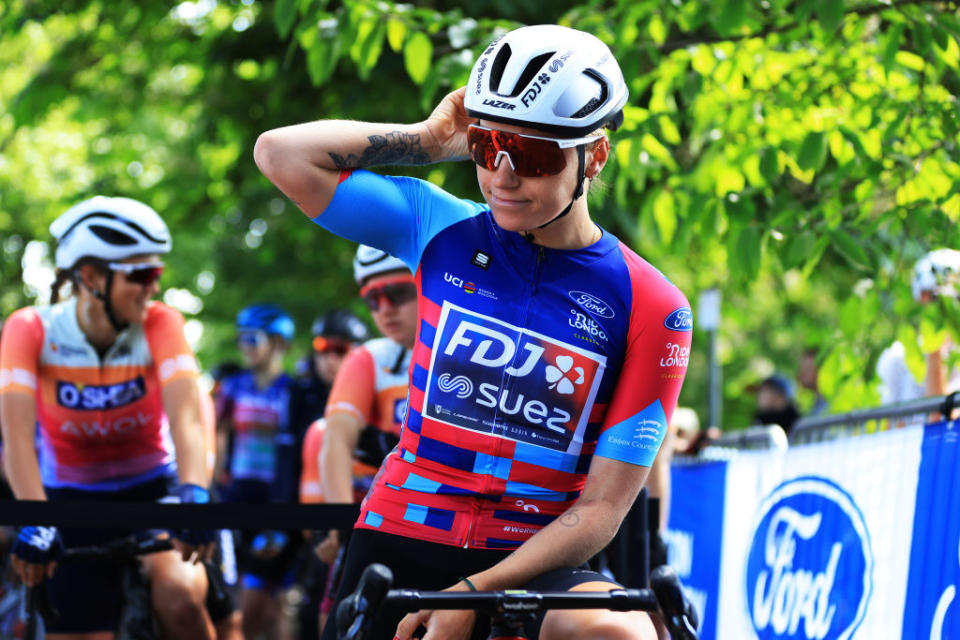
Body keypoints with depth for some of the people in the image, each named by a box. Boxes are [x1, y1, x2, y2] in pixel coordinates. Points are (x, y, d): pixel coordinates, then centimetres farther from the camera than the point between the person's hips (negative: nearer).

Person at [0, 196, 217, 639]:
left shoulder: (160, 325, -16)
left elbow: (186, 414, -30)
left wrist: (194, 495, -48)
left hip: (152, 491, 0)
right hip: (73, 501, 1)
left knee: (178, 597, -28)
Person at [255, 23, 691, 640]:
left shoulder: (651, 309, -6)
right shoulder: (444, 230, 3)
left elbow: (600, 510, -8)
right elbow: (282, 154, -2)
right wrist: (433, 140, 0)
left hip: (533, 561, -2)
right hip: (399, 541, 3)